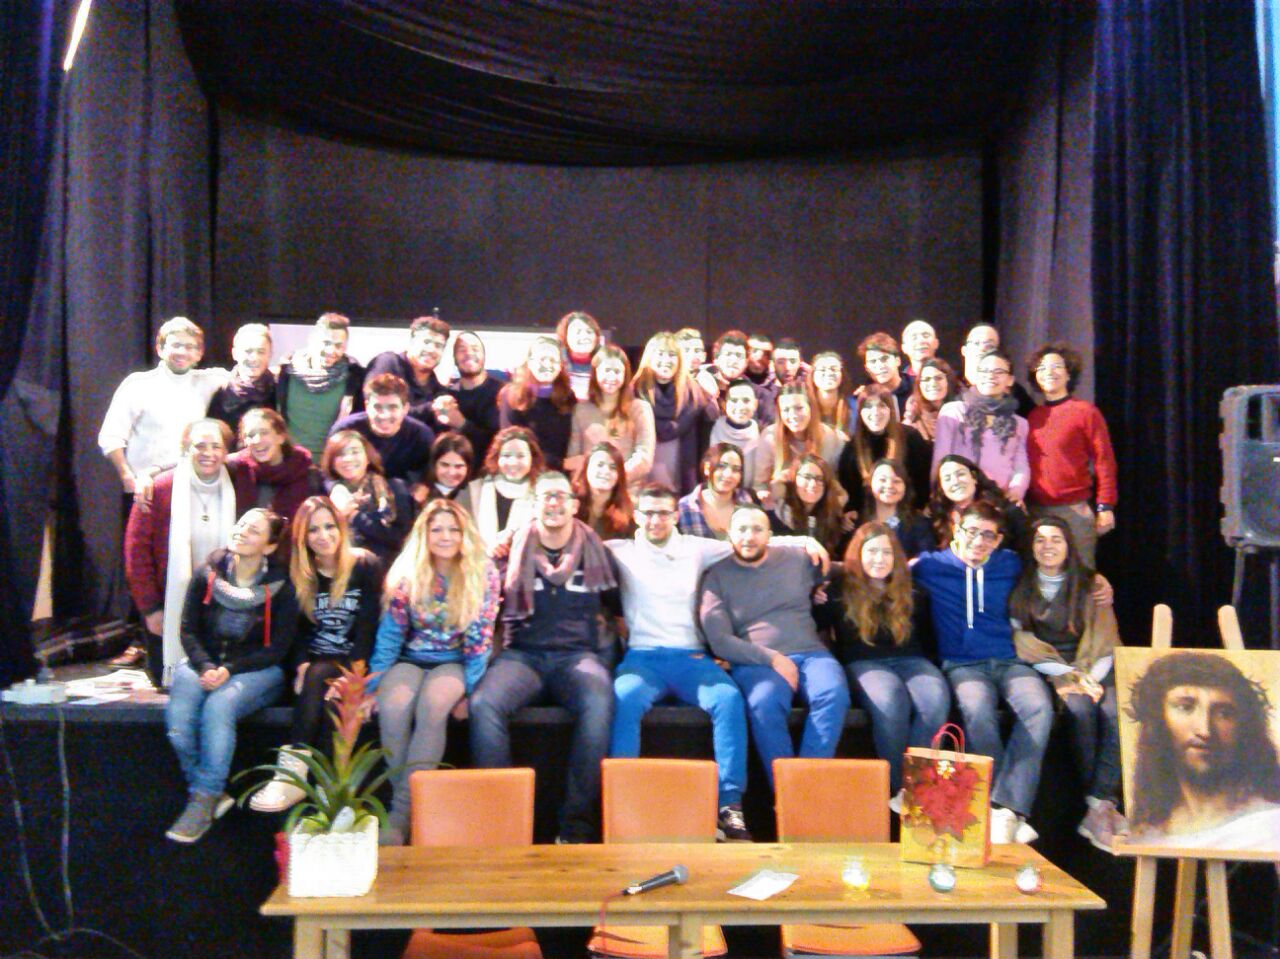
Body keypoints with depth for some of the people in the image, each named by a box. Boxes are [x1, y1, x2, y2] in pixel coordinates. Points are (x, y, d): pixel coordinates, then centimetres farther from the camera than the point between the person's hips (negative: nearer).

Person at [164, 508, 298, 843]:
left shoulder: (281, 587, -5)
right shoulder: (206, 575, 3)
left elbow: (277, 649, -5)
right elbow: (188, 630, 4)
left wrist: (229, 670, -17)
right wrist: (206, 667, -14)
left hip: (256, 669, -3)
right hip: (203, 664, 3)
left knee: (219, 705, -34)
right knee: (178, 719, -27)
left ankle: (203, 801, -20)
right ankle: (212, 794, -10)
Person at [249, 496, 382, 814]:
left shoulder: (366, 566, -4)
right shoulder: (299, 573, 8)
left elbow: (367, 627, -10)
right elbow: (299, 629, 4)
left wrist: (351, 673, -22)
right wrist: (302, 664, -16)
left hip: (354, 665, -2)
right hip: (315, 664, 3)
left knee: (319, 676, -32)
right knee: (314, 676, -30)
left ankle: (294, 774, -37)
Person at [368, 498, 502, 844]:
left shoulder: (484, 573, -4)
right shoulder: (406, 574, 1)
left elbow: (480, 638, -6)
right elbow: (390, 633, 2)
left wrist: (468, 689, -13)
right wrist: (373, 683, -7)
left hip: (456, 662, -2)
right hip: (412, 659, 2)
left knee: (433, 703, -33)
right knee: (392, 706, -30)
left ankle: (402, 811, -28)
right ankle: (406, 799, -16)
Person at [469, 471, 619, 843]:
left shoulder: (596, 552, 14)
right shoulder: (514, 551, 12)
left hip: (579, 654, 0)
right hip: (523, 655, 1)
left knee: (599, 704, -34)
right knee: (483, 704, -31)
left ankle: (577, 825, -26)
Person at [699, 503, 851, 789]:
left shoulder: (798, 561, 14)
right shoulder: (717, 577, 6)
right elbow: (720, 641, -3)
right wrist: (772, 658, -11)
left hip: (809, 653, 2)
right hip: (754, 661, -2)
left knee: (834, 694, -31)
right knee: (765, 703, -36)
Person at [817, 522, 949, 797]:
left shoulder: (911, 593, 17)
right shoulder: (841, 588, 8)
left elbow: (927, 638, 22)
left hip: (910, 660, 3)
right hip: (863, 663, -3)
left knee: (936, 699, -32)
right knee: (890, 700, -38)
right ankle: (897, 785, -22)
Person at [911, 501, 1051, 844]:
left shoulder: (1011, 565, 15)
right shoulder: (932, 565, 8)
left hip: (1010, 660, 2)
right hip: (963, 664, -2)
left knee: (1039, 708, -31)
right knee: (978, 711, -36)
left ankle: (1006, 809, -29)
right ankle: (1008, 811, -23)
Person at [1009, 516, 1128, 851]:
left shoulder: (1092, 584, 13)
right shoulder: (1021, 587, 11)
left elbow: (1104, 639, 5)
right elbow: (1020, 639, 0)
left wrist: (1088, 675, -13)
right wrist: (1066, 674, -11)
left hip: (1091, 668, 2)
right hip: (1045, 670, -1)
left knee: (1115, 712, -30)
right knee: (1080, 709, -32)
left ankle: (1099, 807, -29)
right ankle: (1104, 804, -21)